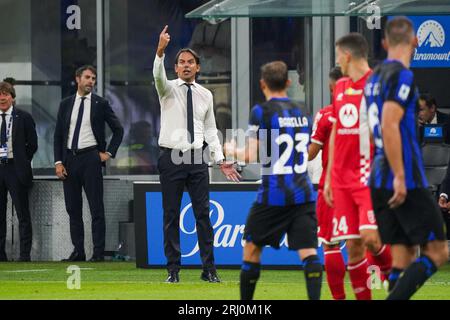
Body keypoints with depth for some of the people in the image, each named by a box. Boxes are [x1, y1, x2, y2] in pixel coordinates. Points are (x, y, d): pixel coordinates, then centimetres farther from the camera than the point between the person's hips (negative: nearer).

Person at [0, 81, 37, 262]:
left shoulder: (23, 118, 0)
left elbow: (32, 144, 5)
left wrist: (21, 162, 1)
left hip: (15, 169, -3)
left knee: (23, 215, -3)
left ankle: (25, 254, -2)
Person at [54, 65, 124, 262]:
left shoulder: (100, 104, 2)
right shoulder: (66, 104, 10)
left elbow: (118, 130, 8)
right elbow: (58, 135, 10)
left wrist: (109, 153, -1)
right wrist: (58, 162, 1)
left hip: (90, 158, -4)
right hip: (69, 158, 4)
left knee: (96, 208, -5)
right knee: (73, 208, 6)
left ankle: (98, 252, -4)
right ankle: (78, 251, 11)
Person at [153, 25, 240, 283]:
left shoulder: (205, 95, 10)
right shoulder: (169, 89, 0)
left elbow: (210, 129, 13)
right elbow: (158, 75, -23)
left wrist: (220, 160, 4)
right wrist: (160, 51, -42)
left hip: (197, 159, 2)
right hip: (171, 159, -2)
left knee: (203, 213, -1)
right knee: (171, 215, 1)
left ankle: (209, 269, 1)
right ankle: (174, 270, 6)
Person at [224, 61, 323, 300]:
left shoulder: (261, 112, -6)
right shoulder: (302, 113, 12)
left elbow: (251, 156, -10)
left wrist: (233, 151, 9)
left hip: (273, 195, -4)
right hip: (304, 194, 4)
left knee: (252, 247, 13)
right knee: (308, 251, -4)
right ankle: (315, 298, -23)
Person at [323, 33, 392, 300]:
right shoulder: (341, 87, 17)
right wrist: (329, 178, 19)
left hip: (370, 175, -6)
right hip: (343, 178, 6)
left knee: (371, 238, -18)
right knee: (353, 246, 0)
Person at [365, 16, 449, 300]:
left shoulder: (376, 77, 16)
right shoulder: (402, 75, -11)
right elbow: (389, 127, -21)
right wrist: (400, 177, -22)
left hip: (379, 181, 9)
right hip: (406, 181, -9)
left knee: (403, 255, 9)